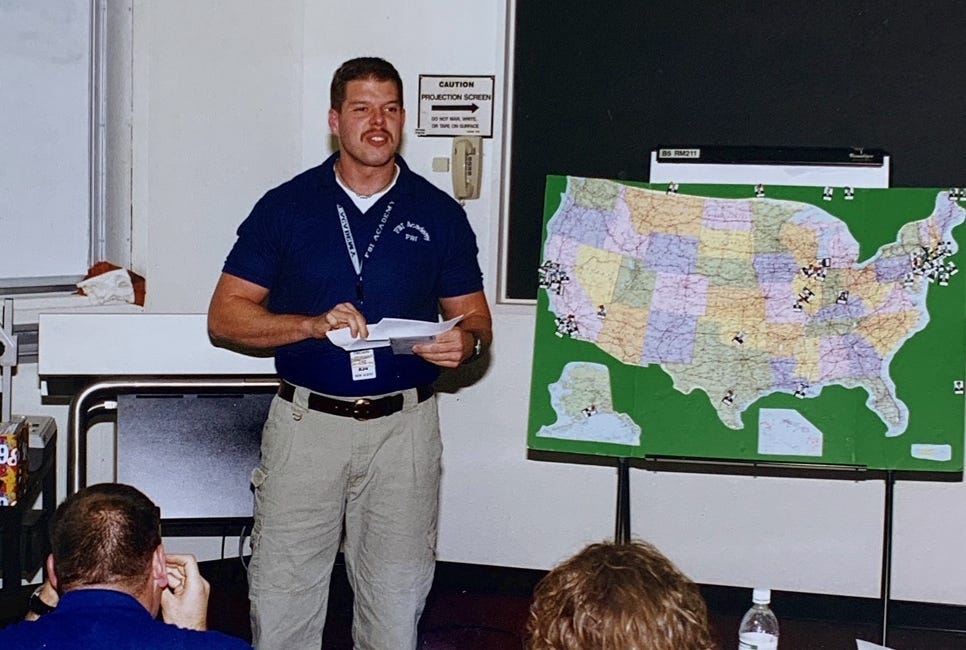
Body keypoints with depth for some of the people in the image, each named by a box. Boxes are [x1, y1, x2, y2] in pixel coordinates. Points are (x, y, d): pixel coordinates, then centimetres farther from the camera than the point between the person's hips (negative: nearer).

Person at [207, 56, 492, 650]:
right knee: (281, 600, 1)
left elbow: (475, 318, 13)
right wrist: (313, 324, -15)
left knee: (397, 600, 6)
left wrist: (466, 343, -12)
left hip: (404, 427, 1)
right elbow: (225, 318, 0)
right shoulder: (286, 206, 3)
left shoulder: (440, 214, 6)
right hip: (306, 421, -1)